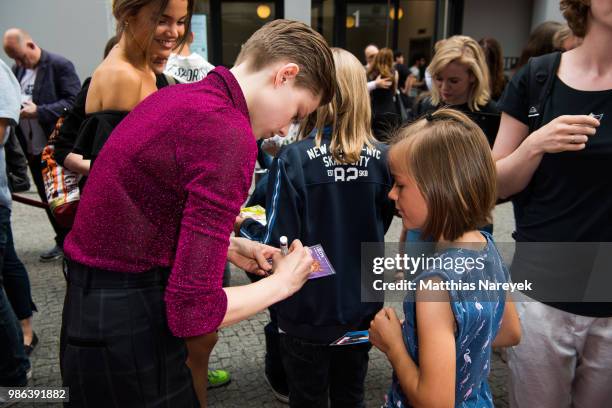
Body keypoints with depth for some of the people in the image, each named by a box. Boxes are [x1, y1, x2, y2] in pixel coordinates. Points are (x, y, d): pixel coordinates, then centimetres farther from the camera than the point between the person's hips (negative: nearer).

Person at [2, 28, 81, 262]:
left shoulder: (60, 65, -10)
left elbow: (74, 102, -17)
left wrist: (39, 111, -22)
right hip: (33, 149, 7)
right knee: (48, 199, 13)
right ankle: (63, 242, 26)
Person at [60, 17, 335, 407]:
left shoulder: (178, 96, 5)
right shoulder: (229, 134, -24)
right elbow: (193, 310, -24)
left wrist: (230, 248, 10)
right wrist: (283, 282, -9)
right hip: (129, 334, -9)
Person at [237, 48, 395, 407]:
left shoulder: (294, 159, -20)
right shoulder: (384, 158, -7)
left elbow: (279, 246, -17)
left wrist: (243, 224, 1)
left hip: (309, 313, -3)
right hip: (362, 308, 4)